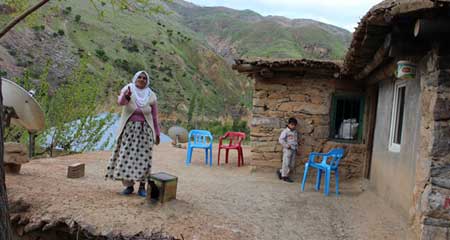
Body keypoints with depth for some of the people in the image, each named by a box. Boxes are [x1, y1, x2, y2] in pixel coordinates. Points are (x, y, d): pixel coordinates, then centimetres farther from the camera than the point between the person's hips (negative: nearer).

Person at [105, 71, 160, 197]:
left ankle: (142, 187, 10)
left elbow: (154, 116, 6)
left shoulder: (151, 95, 0)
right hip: (129, 129, 0)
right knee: (127, 156, -2)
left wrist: (157, 133, 7)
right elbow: (121, 102, -27)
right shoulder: (127, 90, -4)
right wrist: (127, 96, -50)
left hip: (144, 130, 0)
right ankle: (129, 186, 12)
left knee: (143, 158, -2)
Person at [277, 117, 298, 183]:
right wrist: (287, 145, -17)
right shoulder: (285, 131, -8)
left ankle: (280, 172, 22)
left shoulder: (295, 132, 13)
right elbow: (280, 139, -15)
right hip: (287, 150, -7)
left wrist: (296, 147, 10)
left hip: (294, 150, 7)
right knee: (286, 163, -4)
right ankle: (285, 176, 7)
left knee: (292, 165, 8)